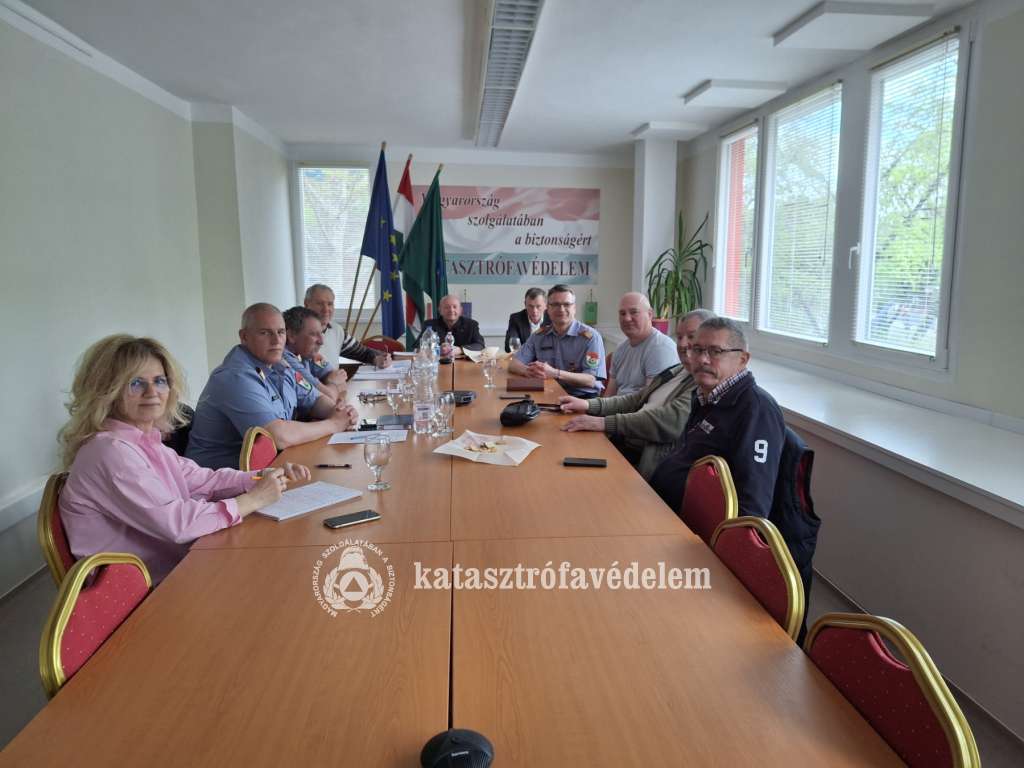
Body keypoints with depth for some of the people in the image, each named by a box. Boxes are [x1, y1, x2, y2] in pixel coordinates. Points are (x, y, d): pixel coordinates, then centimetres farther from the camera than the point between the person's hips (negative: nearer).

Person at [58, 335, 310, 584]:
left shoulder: (147, 442, 7)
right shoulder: (110, 451, -21)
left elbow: (203, 480, 8)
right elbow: (176, 523, -25)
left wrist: (268, 477, -6)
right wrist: (254, 499, -18)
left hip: (174, 569, 8)